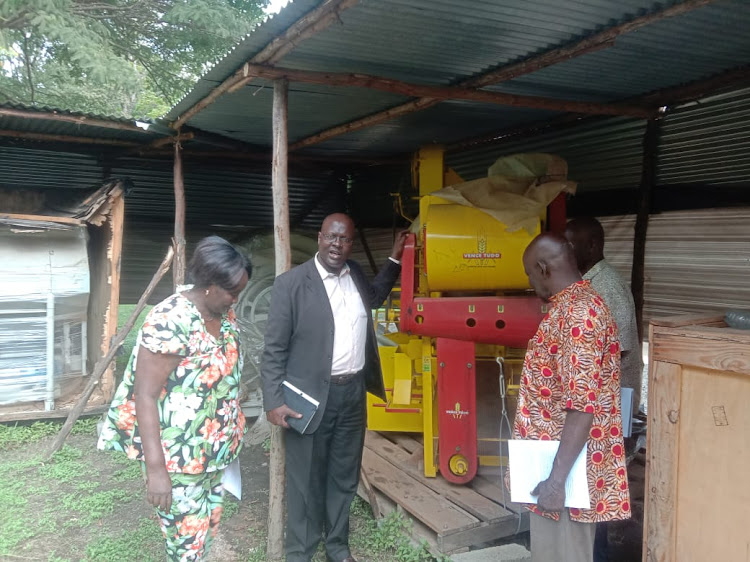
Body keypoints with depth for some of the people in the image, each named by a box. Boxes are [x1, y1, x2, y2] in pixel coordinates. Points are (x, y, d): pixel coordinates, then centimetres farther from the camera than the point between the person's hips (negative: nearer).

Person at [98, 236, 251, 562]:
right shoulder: (170, 321, -23)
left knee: (207, 533, 20)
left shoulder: (226, 315, 1)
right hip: (178, 459, -7)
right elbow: (145, 396, -22)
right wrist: (155, 469, -23)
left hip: (216, 453, 7)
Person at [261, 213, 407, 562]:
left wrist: (394, 259, 22)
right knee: (305, 480, 7)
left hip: (353, 392, 6)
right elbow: (274, 349, -10)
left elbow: (374, 298, 32)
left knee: (345, 476, 17)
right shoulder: (291, 283, -10)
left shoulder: (355, 274, 8)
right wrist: (273, 401, -16)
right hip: (310, 395, -5)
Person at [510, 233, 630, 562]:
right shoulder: (574, 305, 10)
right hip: (556, 454, 10)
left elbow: (582, 406, -27)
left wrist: (557, 479, -26)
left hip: (566, 469, -10)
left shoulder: (577, 312, -22)